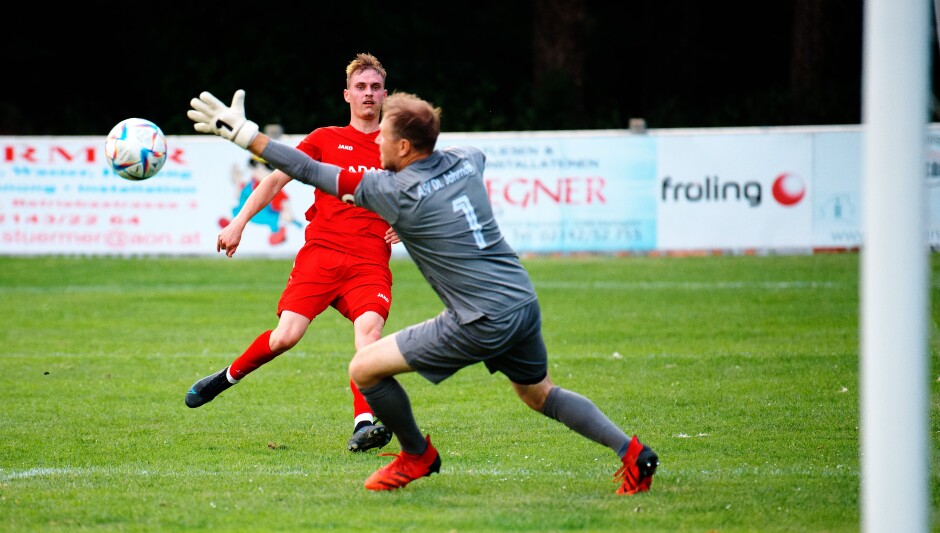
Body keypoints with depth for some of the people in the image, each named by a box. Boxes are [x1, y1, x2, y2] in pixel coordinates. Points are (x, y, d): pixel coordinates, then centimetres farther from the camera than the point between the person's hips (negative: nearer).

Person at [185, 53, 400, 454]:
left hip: (370, 262, 0)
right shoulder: (325, 139, 12)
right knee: (287, 335, -13)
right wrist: (239, 222, 0)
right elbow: (275, 180, 11)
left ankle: (364, 424, -35)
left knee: (369, 326, -28)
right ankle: (229, 376, 16)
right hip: (320, 251, 0)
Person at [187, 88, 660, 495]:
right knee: (538, 393, 28)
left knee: (364, 368, 1)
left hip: (482, 323, -8)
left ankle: (417, 455, 20)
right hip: (524, 303, 8)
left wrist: (244, 133, -6)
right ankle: (632, 451, 19)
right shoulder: (466, 160, 6)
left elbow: (309, 171, -10)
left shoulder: (398, 193, -12)